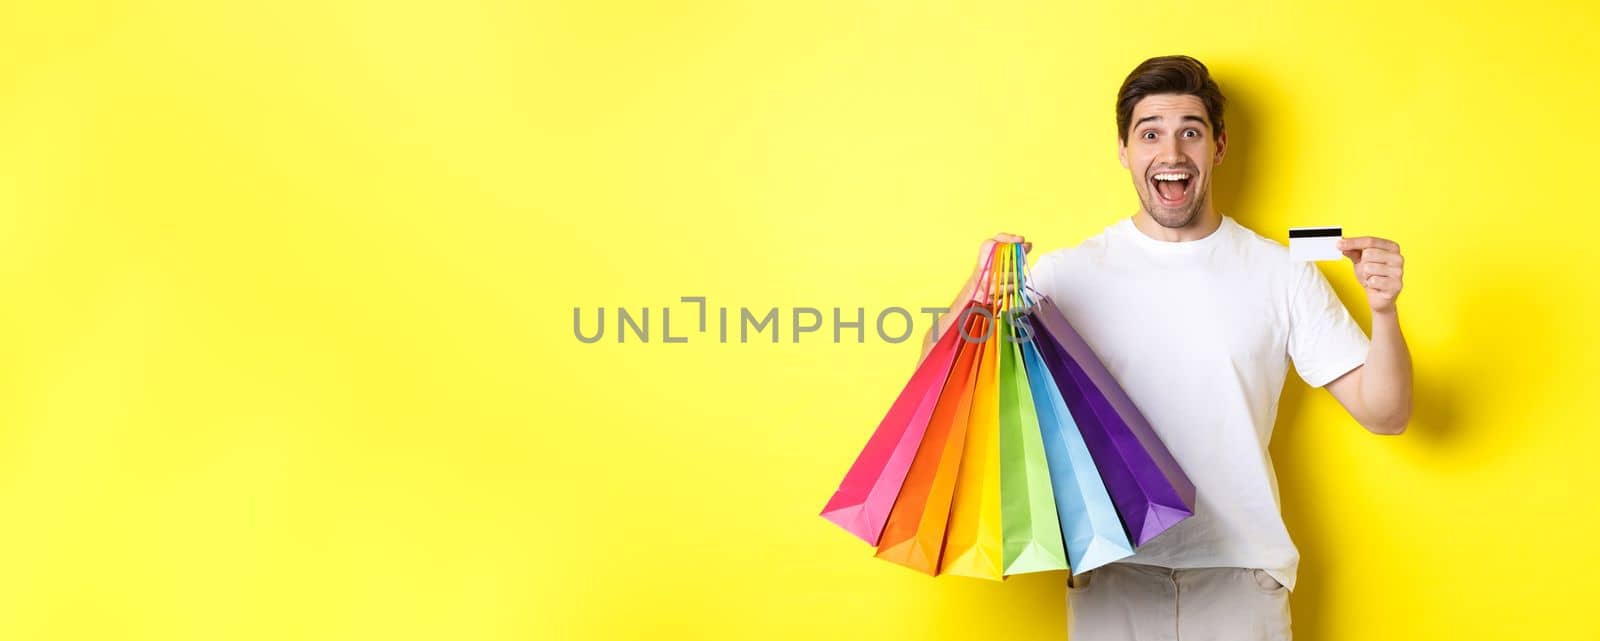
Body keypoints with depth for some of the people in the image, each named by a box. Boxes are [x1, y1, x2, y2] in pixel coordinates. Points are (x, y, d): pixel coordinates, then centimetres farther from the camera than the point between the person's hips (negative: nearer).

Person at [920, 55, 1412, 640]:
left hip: (1241, 577, 1)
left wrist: (1384, 311, -17)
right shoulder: (1068, 273, -3)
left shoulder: (1281, 273, 0)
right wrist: (975, 292, -24)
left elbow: (1384, 415, 0)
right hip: (1110, 577, -1)